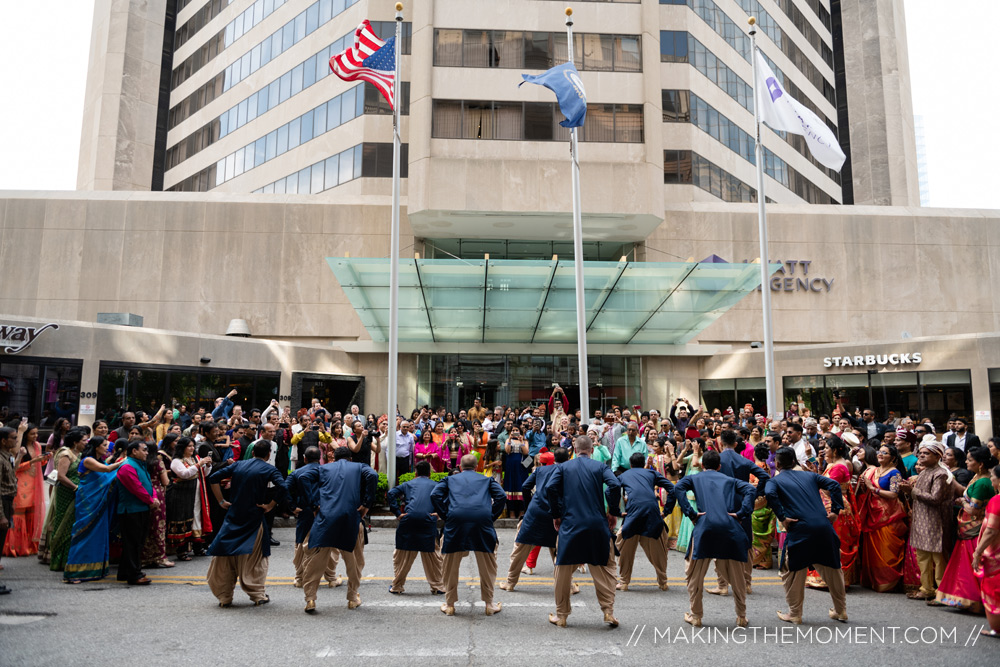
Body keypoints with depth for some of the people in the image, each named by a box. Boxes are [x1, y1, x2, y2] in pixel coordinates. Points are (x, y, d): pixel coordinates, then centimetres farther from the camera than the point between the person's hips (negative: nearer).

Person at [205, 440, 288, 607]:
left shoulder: (238, 465, 8)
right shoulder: (269, 469, -3)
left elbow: (213, 478, 3)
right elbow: (282, 487, -21)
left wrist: (221, 501, 4)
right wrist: (270, 506, -11)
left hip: (233, 516, 3)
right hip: (254, 519, -3)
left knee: (225, 556, 11)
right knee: (255, 558, 8)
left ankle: (224, 597, 16)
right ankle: (257, 595, 12)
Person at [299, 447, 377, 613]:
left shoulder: (324, 468, 21)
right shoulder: (360, 467, 17)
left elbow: (304, 478, 6)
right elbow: (372, 476, -5)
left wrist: (313, 504, 6)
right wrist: (367, 504, -3)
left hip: (326, 517, 0)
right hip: (351, 517, 0)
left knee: (315, 559, 7)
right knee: (354, 560, 16)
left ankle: (310, 599, 2)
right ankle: (353, 598, 24)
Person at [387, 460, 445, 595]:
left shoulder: (408, 484, 23)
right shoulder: (436, 485, 23)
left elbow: (390, 494, 8)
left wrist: (397, 513, 5)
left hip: (408, 521, 1)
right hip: (428, 522, 0)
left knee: (401, 555, 14)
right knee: (433, 555, 13)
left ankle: (396, 586, 21)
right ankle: (437, 586, 17)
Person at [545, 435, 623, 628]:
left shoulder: (563, 467, 7)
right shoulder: (600, 467, 5)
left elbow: (550, 488, -7)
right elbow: (615, 485, -11)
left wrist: (556, 514, 2)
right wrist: (613, 512, 0)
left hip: (570, 524, 0)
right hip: (598, 525, 0)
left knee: (564, 568, 10)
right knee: (604, 567, 12)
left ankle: (561, 615, 17)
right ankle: (609, 612, 11)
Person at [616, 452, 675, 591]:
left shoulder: (623, 475, 27)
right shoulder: (652, 473, 27)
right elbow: (672, 489, 15)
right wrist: (666, 510, 15)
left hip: (633, 512, -1)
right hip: (653, 511, 1)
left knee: (625, 551, 16)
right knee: (658, 551, 18)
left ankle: (623, 582, 20)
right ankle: (662, 582, 27)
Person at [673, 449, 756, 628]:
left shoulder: (695, 478, 20)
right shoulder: (730, 479, 24)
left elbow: (678, 488, -2)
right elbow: (750, 490, 5)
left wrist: (691, 513, -4)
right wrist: (740, 513, -1)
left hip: (705, 528, -2)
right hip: (730, 528, 2)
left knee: (695, 574, 12)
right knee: (736, 576, 17)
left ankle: (696, 616, 17)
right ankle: (742, 617, 24)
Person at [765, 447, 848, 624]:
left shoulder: (775, 481, 7)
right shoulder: (809, 475, 19)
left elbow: (770, 494, -16)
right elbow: (834, 484, 6)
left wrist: (782, 517, -11)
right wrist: (835, 510, 4)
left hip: (799, 530, -4)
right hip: (824, 528, 4)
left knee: (792, 572, 10)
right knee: (832, 569, 19)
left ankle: (794, 614, 16)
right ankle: (841, 611, 30)